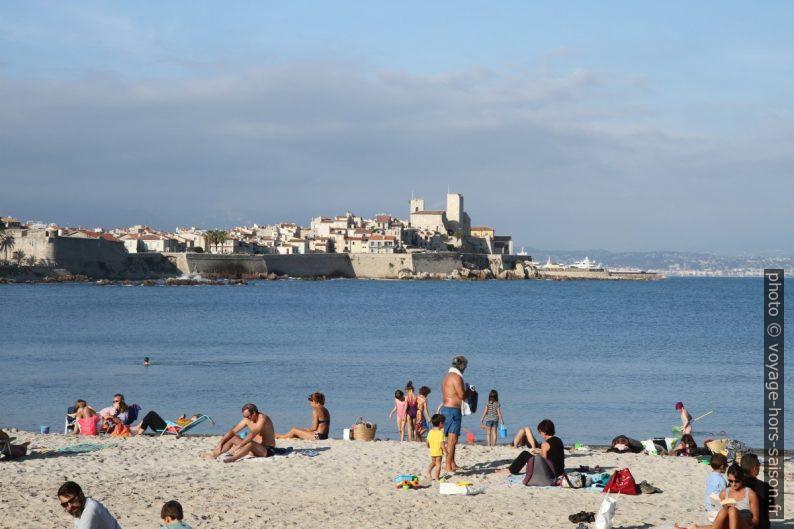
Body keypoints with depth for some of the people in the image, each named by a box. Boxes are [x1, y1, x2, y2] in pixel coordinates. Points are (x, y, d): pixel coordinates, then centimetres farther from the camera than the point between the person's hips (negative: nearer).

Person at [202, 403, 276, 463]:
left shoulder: (262, 419, -22)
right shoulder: (247, 419, 3)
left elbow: (252, 434, -34)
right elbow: (233, 431, 5)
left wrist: (238, 446, -40)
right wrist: (220, 442, -6)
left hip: (268, 450, -8)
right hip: (255, 448, 8)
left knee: (250, 443, -39)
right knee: (233, 438, 0)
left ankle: (233, 458, -57)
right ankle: (214, 454, -10)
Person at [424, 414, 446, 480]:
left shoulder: (430, 432, 3)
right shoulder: (440, 433, -16)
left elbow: (428, 443, 11)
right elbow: (442, 444, -20)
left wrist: (429, 446, 31)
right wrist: (445, 451, -13)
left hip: (432, 452, 6)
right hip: (439, 452, -6)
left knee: (433, 462, 24)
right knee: (438, 464, 6)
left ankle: (427, 471, 6)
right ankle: (436, 477, 7)